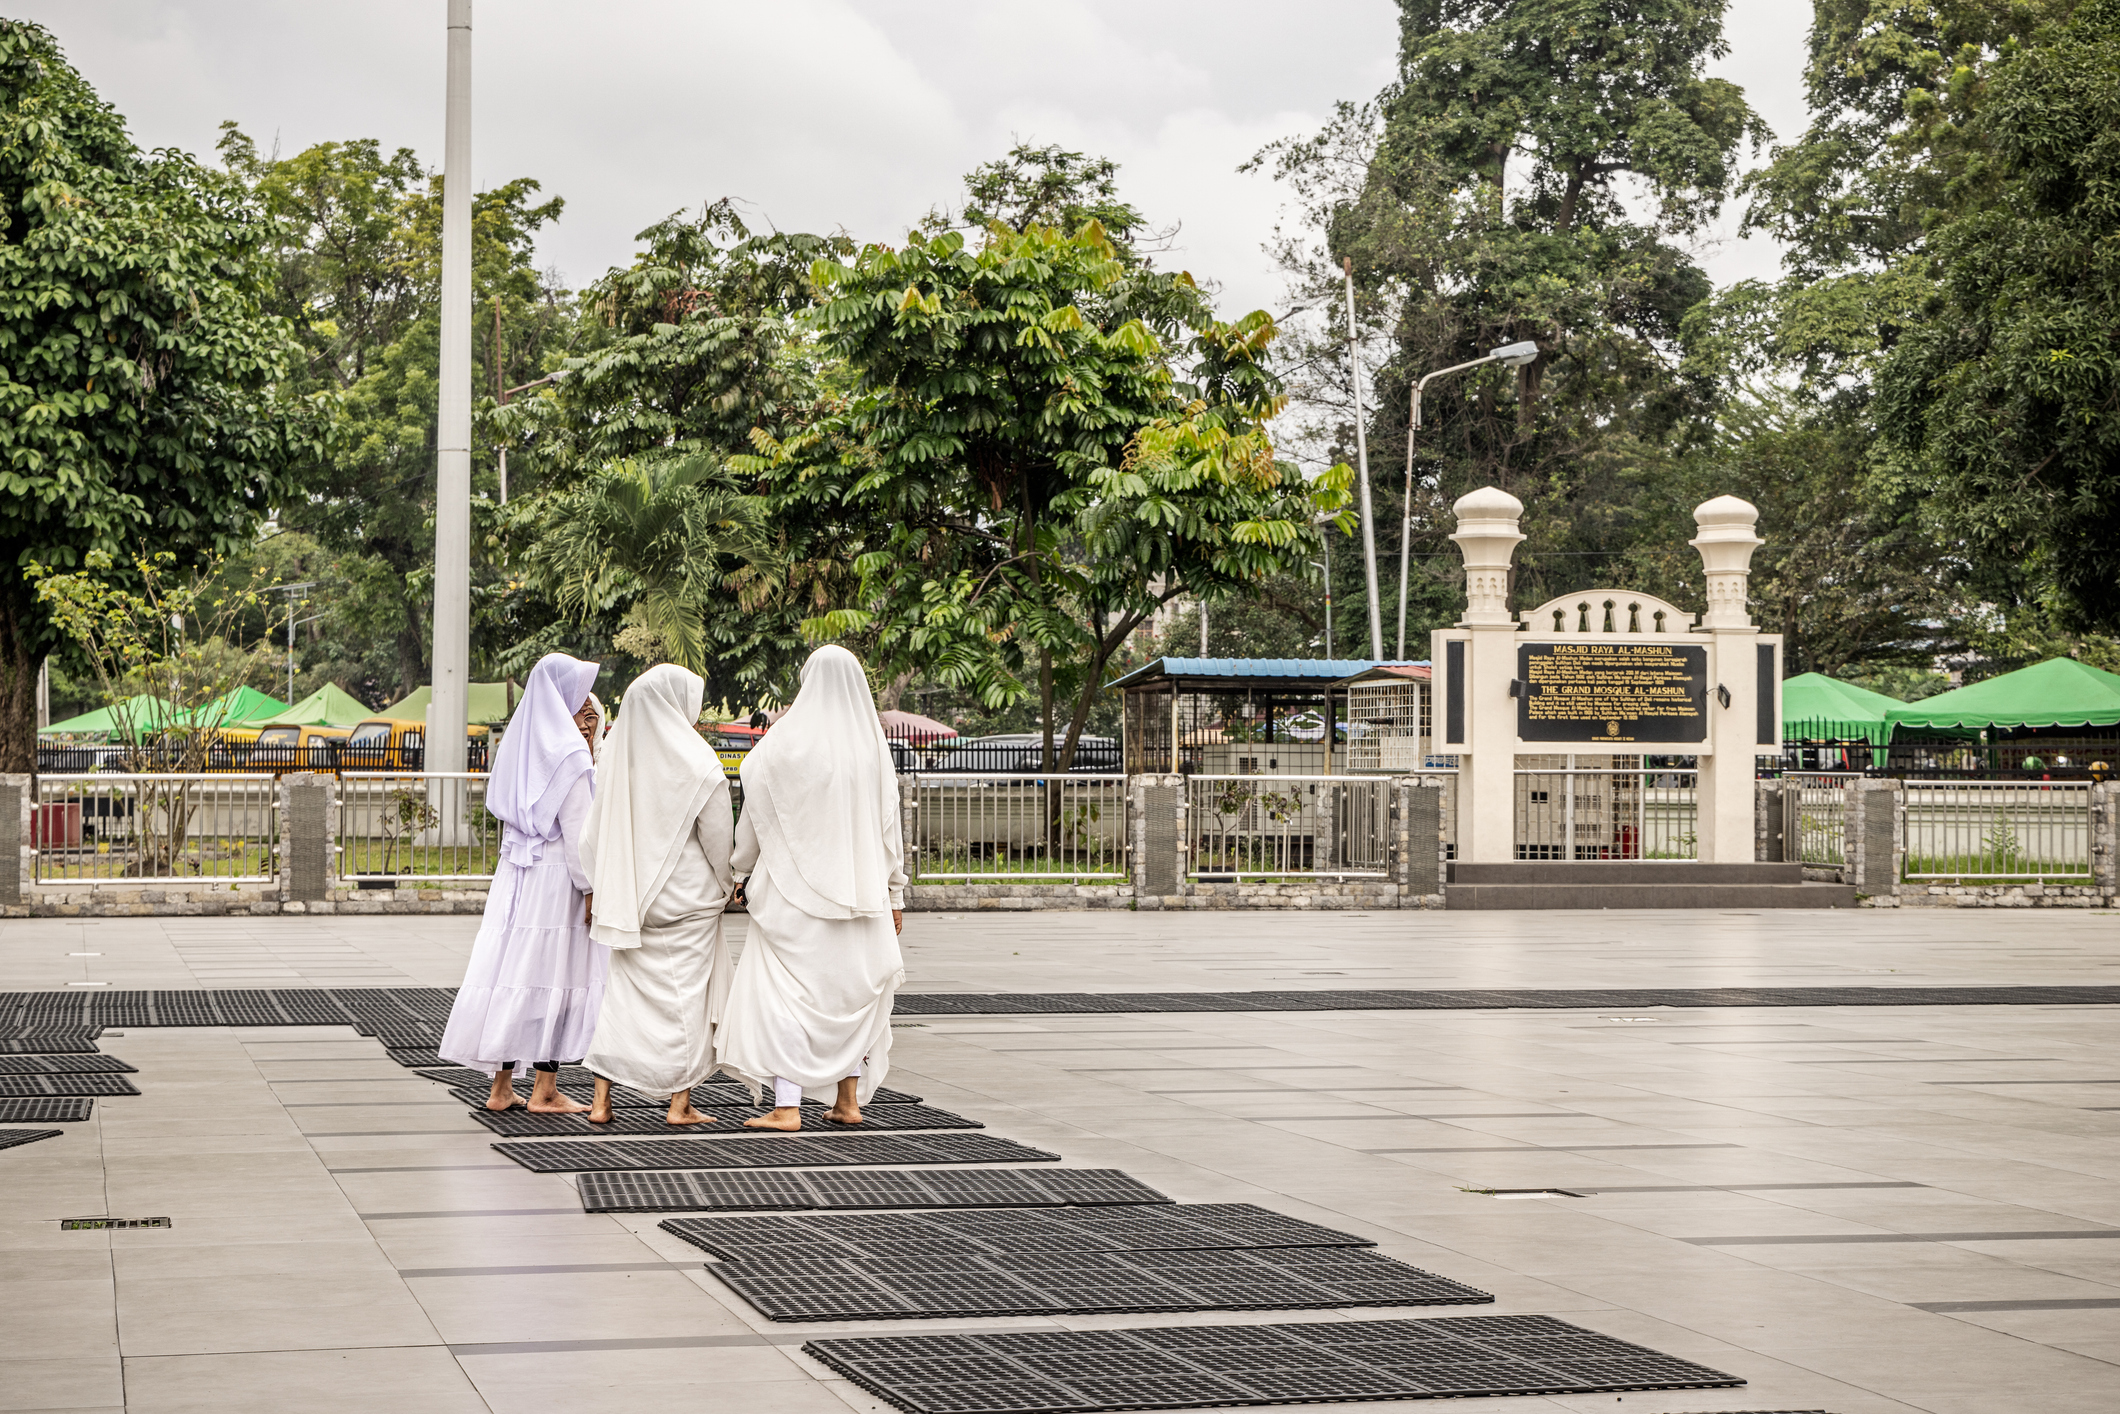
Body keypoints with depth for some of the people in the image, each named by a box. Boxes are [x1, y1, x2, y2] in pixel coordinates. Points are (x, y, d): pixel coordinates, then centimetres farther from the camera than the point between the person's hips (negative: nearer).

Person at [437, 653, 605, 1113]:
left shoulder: (519, 744, 10)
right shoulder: (569, 753, -12)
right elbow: (576, 830, -16)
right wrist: (589, 888, -12)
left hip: (513, 871, 7)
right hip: (556, 877, -7)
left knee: (512, 967, 9)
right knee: (553, 974, -1)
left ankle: (501, 1086, 11)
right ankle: (545, 1089, 1)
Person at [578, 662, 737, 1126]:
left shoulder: (616, 756, 3)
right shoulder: (697, 764, -11)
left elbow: (598, 834, 7)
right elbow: (719, 835, -7)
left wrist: (612, 890, 15)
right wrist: (725, 884, 9)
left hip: (631, 896, 4)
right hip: (688, 898, -4)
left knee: (622, 992, 8)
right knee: (686, 993, 3)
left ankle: (602, 1100, 3)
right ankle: (680, 1103, 4)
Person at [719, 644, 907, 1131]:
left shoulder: (783, 744, -8)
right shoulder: (872, 748, 1)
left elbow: (754, 820, -1)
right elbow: (888, 827, 5)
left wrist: (744, 872, 13)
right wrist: (895, 894, 13)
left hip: (793, 889, -4)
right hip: (859, 888, 4)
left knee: (785, 991, -2)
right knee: (852, 990, 15)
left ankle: (787, 1106, -8)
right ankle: (848, 1098, 16)